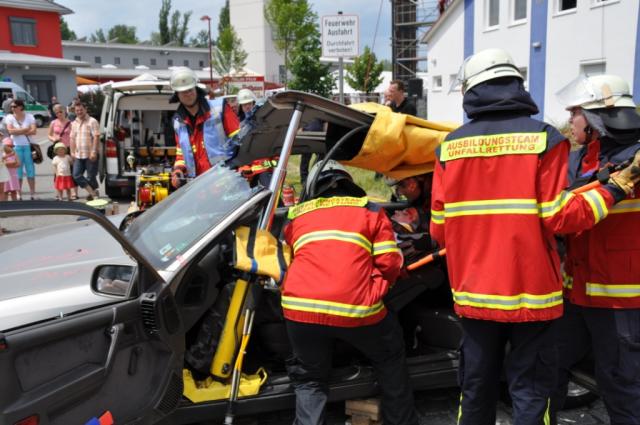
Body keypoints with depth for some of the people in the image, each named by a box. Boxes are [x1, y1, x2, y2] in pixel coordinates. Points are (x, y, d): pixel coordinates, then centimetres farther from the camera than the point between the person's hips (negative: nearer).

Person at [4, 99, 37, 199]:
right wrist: (26, 129, -9)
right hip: (16, 147, 0)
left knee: (30, 169, 4)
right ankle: (18, 194, 8)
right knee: (18, 170, 3)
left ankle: (32, 193, 10)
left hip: (28, 146, 0)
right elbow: (11, 131, -12)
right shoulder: (9, 118, 2)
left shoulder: (29, 117, 2)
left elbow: (33, 131, -9)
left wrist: (18, 132, -11)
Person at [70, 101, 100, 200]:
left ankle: (93, 193, 14)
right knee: (76, 175, -1)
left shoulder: (92, 121, -5)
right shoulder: (74, 123, 16)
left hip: (90, 155, -7)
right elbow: (72, 138, 17)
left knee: (90, 177, -2)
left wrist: (93, 152, -19)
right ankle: (93, 192, 3)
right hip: (78, 155, 7)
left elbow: (96, 137, -12)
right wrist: (72, 152, 9)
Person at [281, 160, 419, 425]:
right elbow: (390, 264, 7)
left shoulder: (296, 216, 23)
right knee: (391, 358, 26)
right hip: (355, 309, -1)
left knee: (309, 380, 21)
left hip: (300, 308, 2)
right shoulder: (369, 211, 16)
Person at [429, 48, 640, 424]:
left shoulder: (450, 146, 0)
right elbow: (558, 218, -14)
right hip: (530, 292, -3)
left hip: (474, 293, 3)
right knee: (531, 393, 9)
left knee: (476, 391, 16)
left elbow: (440, 228, -1)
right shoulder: (543, 137, -9)